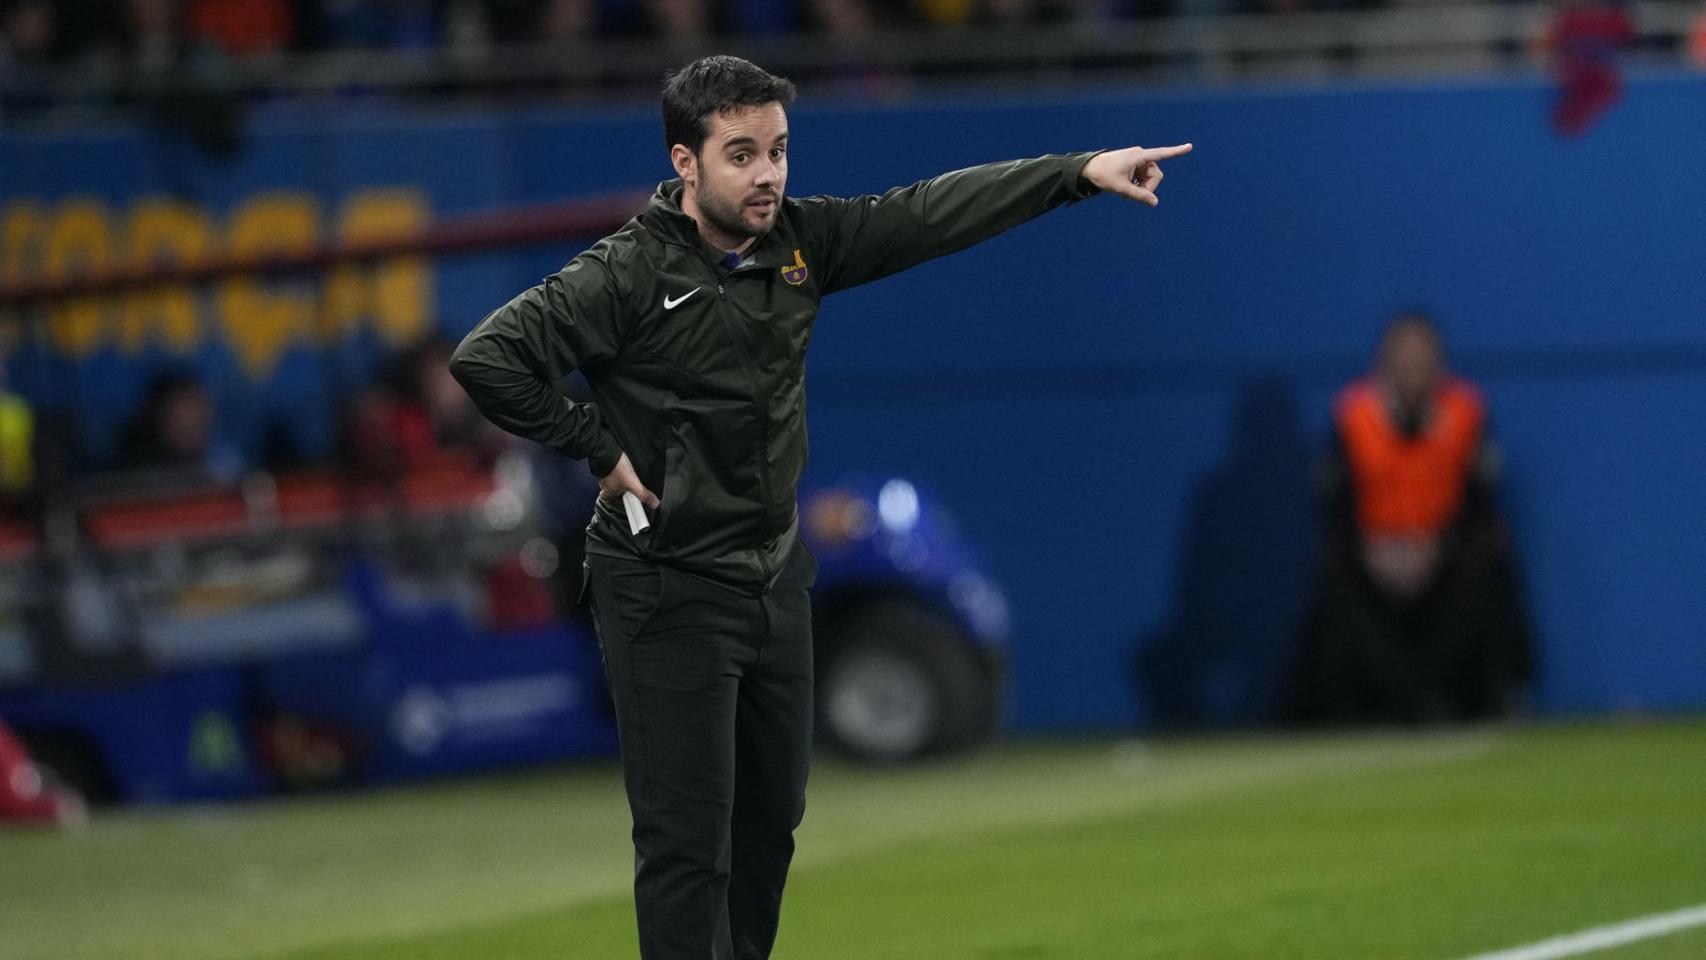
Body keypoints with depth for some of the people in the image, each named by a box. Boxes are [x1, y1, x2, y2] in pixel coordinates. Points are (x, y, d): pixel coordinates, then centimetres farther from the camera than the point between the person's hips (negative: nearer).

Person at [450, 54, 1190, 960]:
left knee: (770, 822, 17)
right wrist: (598, 447, -18)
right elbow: (485, 358, -23)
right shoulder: (628, 275, -18)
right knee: (687, 843, -6)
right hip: (668, 594, -7)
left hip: (774, 578, 7)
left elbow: (931, 214, -2)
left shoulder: (799, 240, -1)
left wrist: (1082, 171, -9)